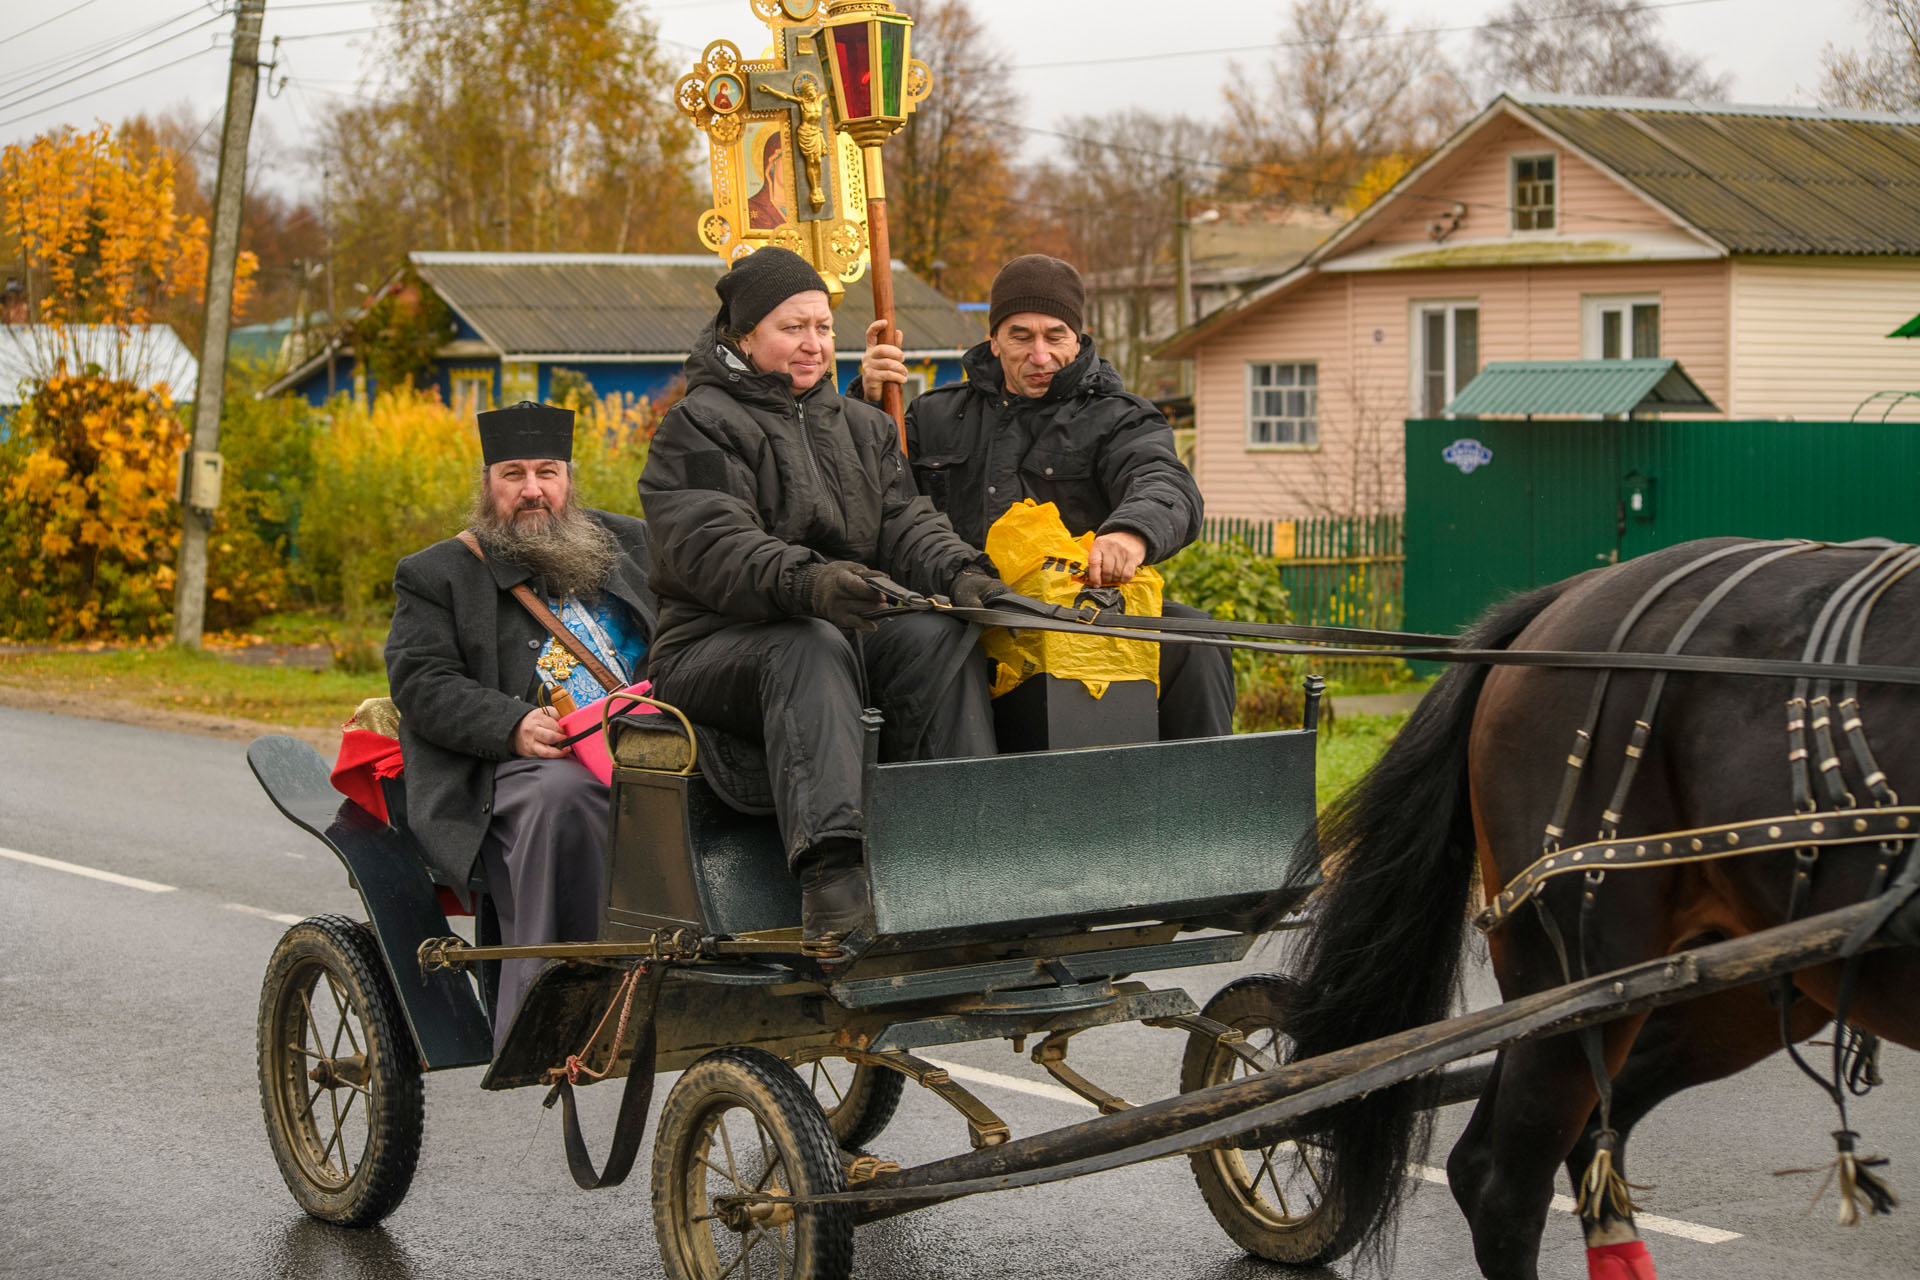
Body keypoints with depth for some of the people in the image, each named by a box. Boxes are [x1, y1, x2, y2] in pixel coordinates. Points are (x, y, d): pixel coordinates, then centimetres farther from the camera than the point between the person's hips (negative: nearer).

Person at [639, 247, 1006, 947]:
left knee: (939, 634, -24)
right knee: (810, 645, -37)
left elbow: (905, 522, 8)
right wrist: (805, 582, -37)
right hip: (715, 648, -5)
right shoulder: (696, 428, 0)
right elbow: (712, 547, -17)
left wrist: (959, 573, -16)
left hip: (852, 632, 5)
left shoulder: (863, 427, 23)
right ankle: (831, 878, -54)